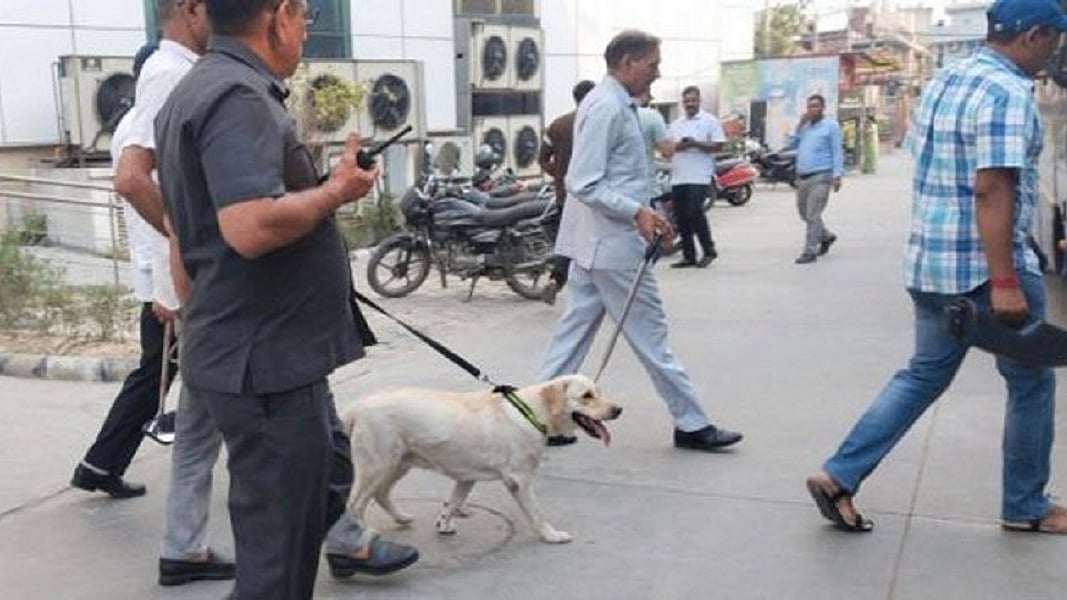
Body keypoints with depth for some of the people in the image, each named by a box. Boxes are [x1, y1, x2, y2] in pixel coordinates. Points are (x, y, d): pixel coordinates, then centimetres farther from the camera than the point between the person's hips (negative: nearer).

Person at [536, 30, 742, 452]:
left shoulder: (617, 105, 15)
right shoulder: (606, 107, -17)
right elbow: (583, 185, -22)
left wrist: (644, 213, 15)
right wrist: (636, 211, -26)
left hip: (596, 242, 10)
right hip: (613, 243, -10)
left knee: (576, 329, 12)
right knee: (649, 334, 0)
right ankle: (690, 424, 11)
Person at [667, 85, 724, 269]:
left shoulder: (709, 121, 2)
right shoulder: (676, 124, 18)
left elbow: (718, 145, -6)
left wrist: (696, 144, -16)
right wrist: (677, 146, -6)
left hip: (699, 178, -6)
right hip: (678, 178, 6)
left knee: (695, 213, -14)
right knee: (681, 218, 5)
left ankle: (709, 250, 3)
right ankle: (688, 256, 13)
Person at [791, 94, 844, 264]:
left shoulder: (831, 125, 1)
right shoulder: (805, 125, 18)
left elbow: (837, 152, -3)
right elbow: (793, 144, 11)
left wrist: (837, 175, -12)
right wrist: (800, 126, 1)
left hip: (820, 176, -7)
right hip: (802, 177, 7)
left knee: (813, 215, -11)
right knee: (804, 213, 15)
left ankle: (809, 252, -9)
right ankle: (826, 236, 36)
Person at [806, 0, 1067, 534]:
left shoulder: (943, 81, 12)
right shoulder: (1007, 92, -16)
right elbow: (991, 189, -24)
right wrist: (1004, 282, -26)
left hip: (929, 260, 9)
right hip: (983, 266, -8)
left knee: (924, 374, 15)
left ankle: (839, 476, 8)